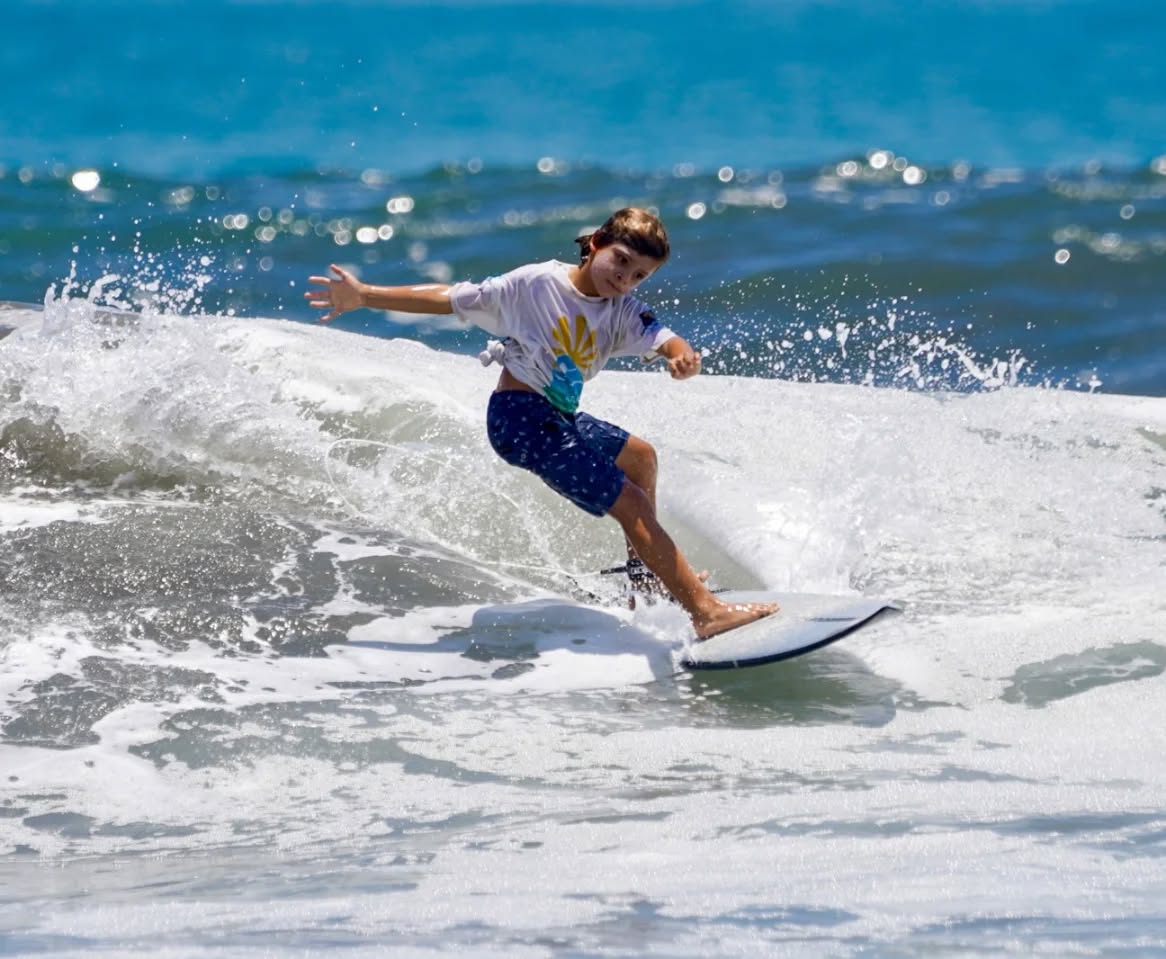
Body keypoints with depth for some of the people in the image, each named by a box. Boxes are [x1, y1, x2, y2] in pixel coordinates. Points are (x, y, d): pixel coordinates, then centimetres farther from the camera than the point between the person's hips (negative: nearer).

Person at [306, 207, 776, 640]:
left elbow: (667, 340, -17)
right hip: (521, 416, -8)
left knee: (640, 456, 30)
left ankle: (646, 573, 46)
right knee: (632, 504, -15)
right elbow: (449, 298, -10)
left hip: (561, 418, 8)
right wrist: (363, 296, -13)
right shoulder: (538, 284, -14)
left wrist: (684, 358, -44)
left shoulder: (624, 314, 1)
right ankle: (706, 611, -20)